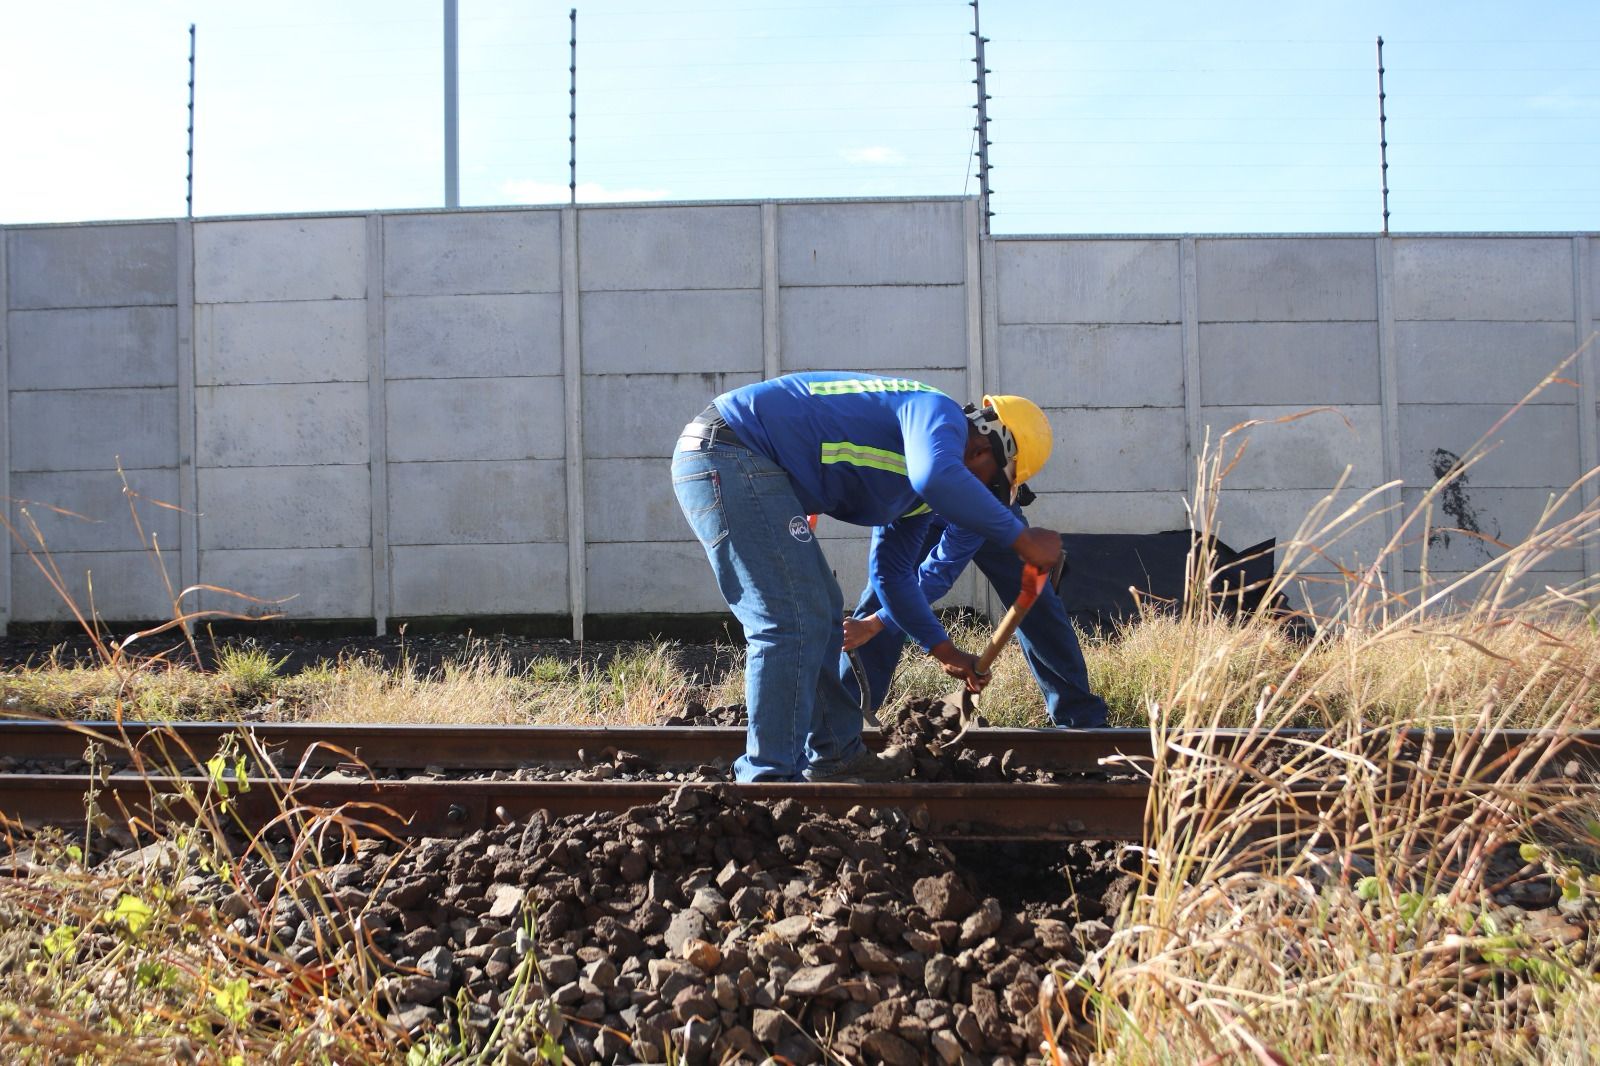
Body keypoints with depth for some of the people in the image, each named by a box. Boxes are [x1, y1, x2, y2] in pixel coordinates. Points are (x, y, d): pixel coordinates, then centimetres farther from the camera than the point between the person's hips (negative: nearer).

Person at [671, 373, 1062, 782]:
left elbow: (892, 572, 25)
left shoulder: (917, 487, 18)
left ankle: (835, 756, 27)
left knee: (820, 613, 17)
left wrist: (944, 650, 22)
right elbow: (937, 476, -37)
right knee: (792, 622, -13)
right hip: (728, 456, -11)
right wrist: (1019, 537, -28)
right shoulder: (940, 414, -12)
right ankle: (768, 777, -8)